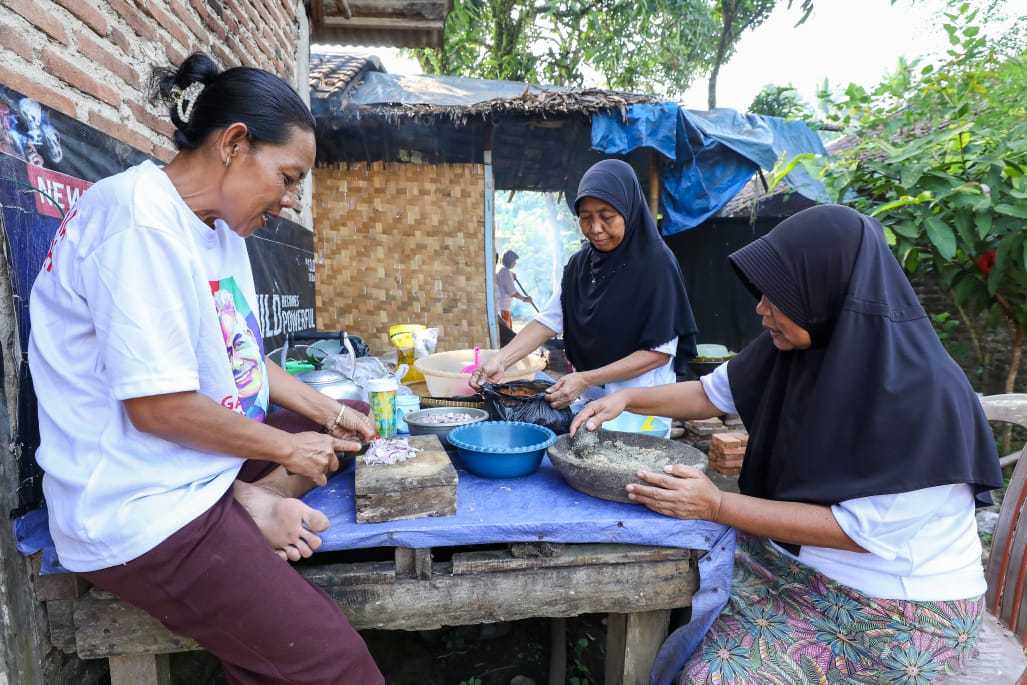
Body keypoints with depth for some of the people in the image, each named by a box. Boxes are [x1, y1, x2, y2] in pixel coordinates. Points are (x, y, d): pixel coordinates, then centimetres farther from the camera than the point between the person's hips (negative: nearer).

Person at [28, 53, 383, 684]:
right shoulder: (139, 219, -21)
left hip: (206, 468, 9)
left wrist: (324, 411, 7)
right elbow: (157, 405, -23)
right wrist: (289, 449, -12)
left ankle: (252, 503, 6)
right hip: (143, 514, -9)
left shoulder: (222, 227, 7)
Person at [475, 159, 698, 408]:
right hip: (587, 399, 5)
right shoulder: (579, 263, 6)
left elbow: (660, 351, -13)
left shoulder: (656, 264, -12)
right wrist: (501, 359, -15)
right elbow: (550, 319, 1)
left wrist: (586, 379, -20)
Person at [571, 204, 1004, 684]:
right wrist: (627, 399, -6)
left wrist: (717, 506, -27)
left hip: (894, 607, -6)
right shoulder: (799, 345, -7)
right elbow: (714, 392, 6)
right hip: (786, 555, 6)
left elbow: (860, 528, -24)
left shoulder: (923, 397, -27)